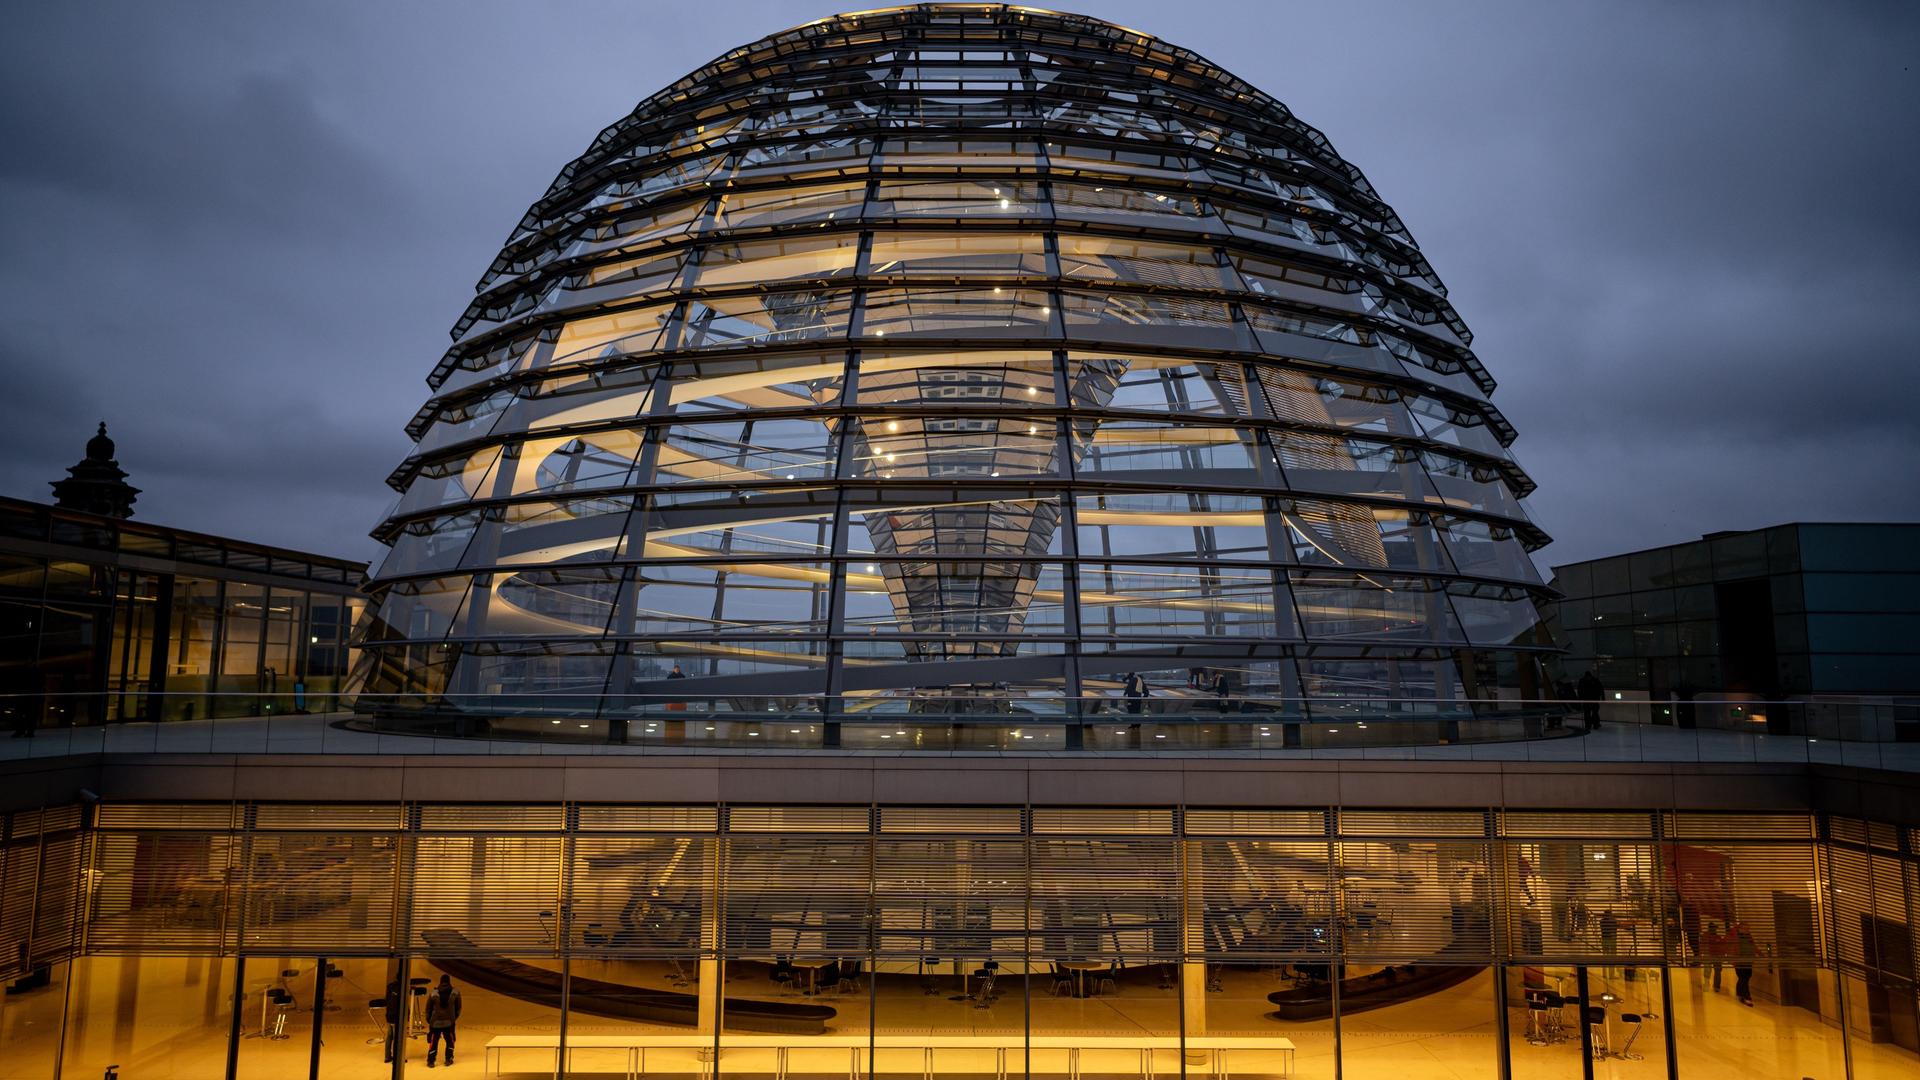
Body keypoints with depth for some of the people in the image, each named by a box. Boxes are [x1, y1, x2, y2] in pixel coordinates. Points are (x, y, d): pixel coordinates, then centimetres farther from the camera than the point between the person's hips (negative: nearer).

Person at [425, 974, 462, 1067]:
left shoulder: (433, 994, -9)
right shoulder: (455, 993, -7)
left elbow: (428, 1009, 0)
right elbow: (458, 1008, 3)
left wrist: (428, 1020, 16)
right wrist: (455, 1018, 20)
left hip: (435, 1022, -1)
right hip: (449, 1022, 1)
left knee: (433, 1042, 11)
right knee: (450, 1041, 16)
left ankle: (430, 1062, 14)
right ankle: (448, 1059, 20)